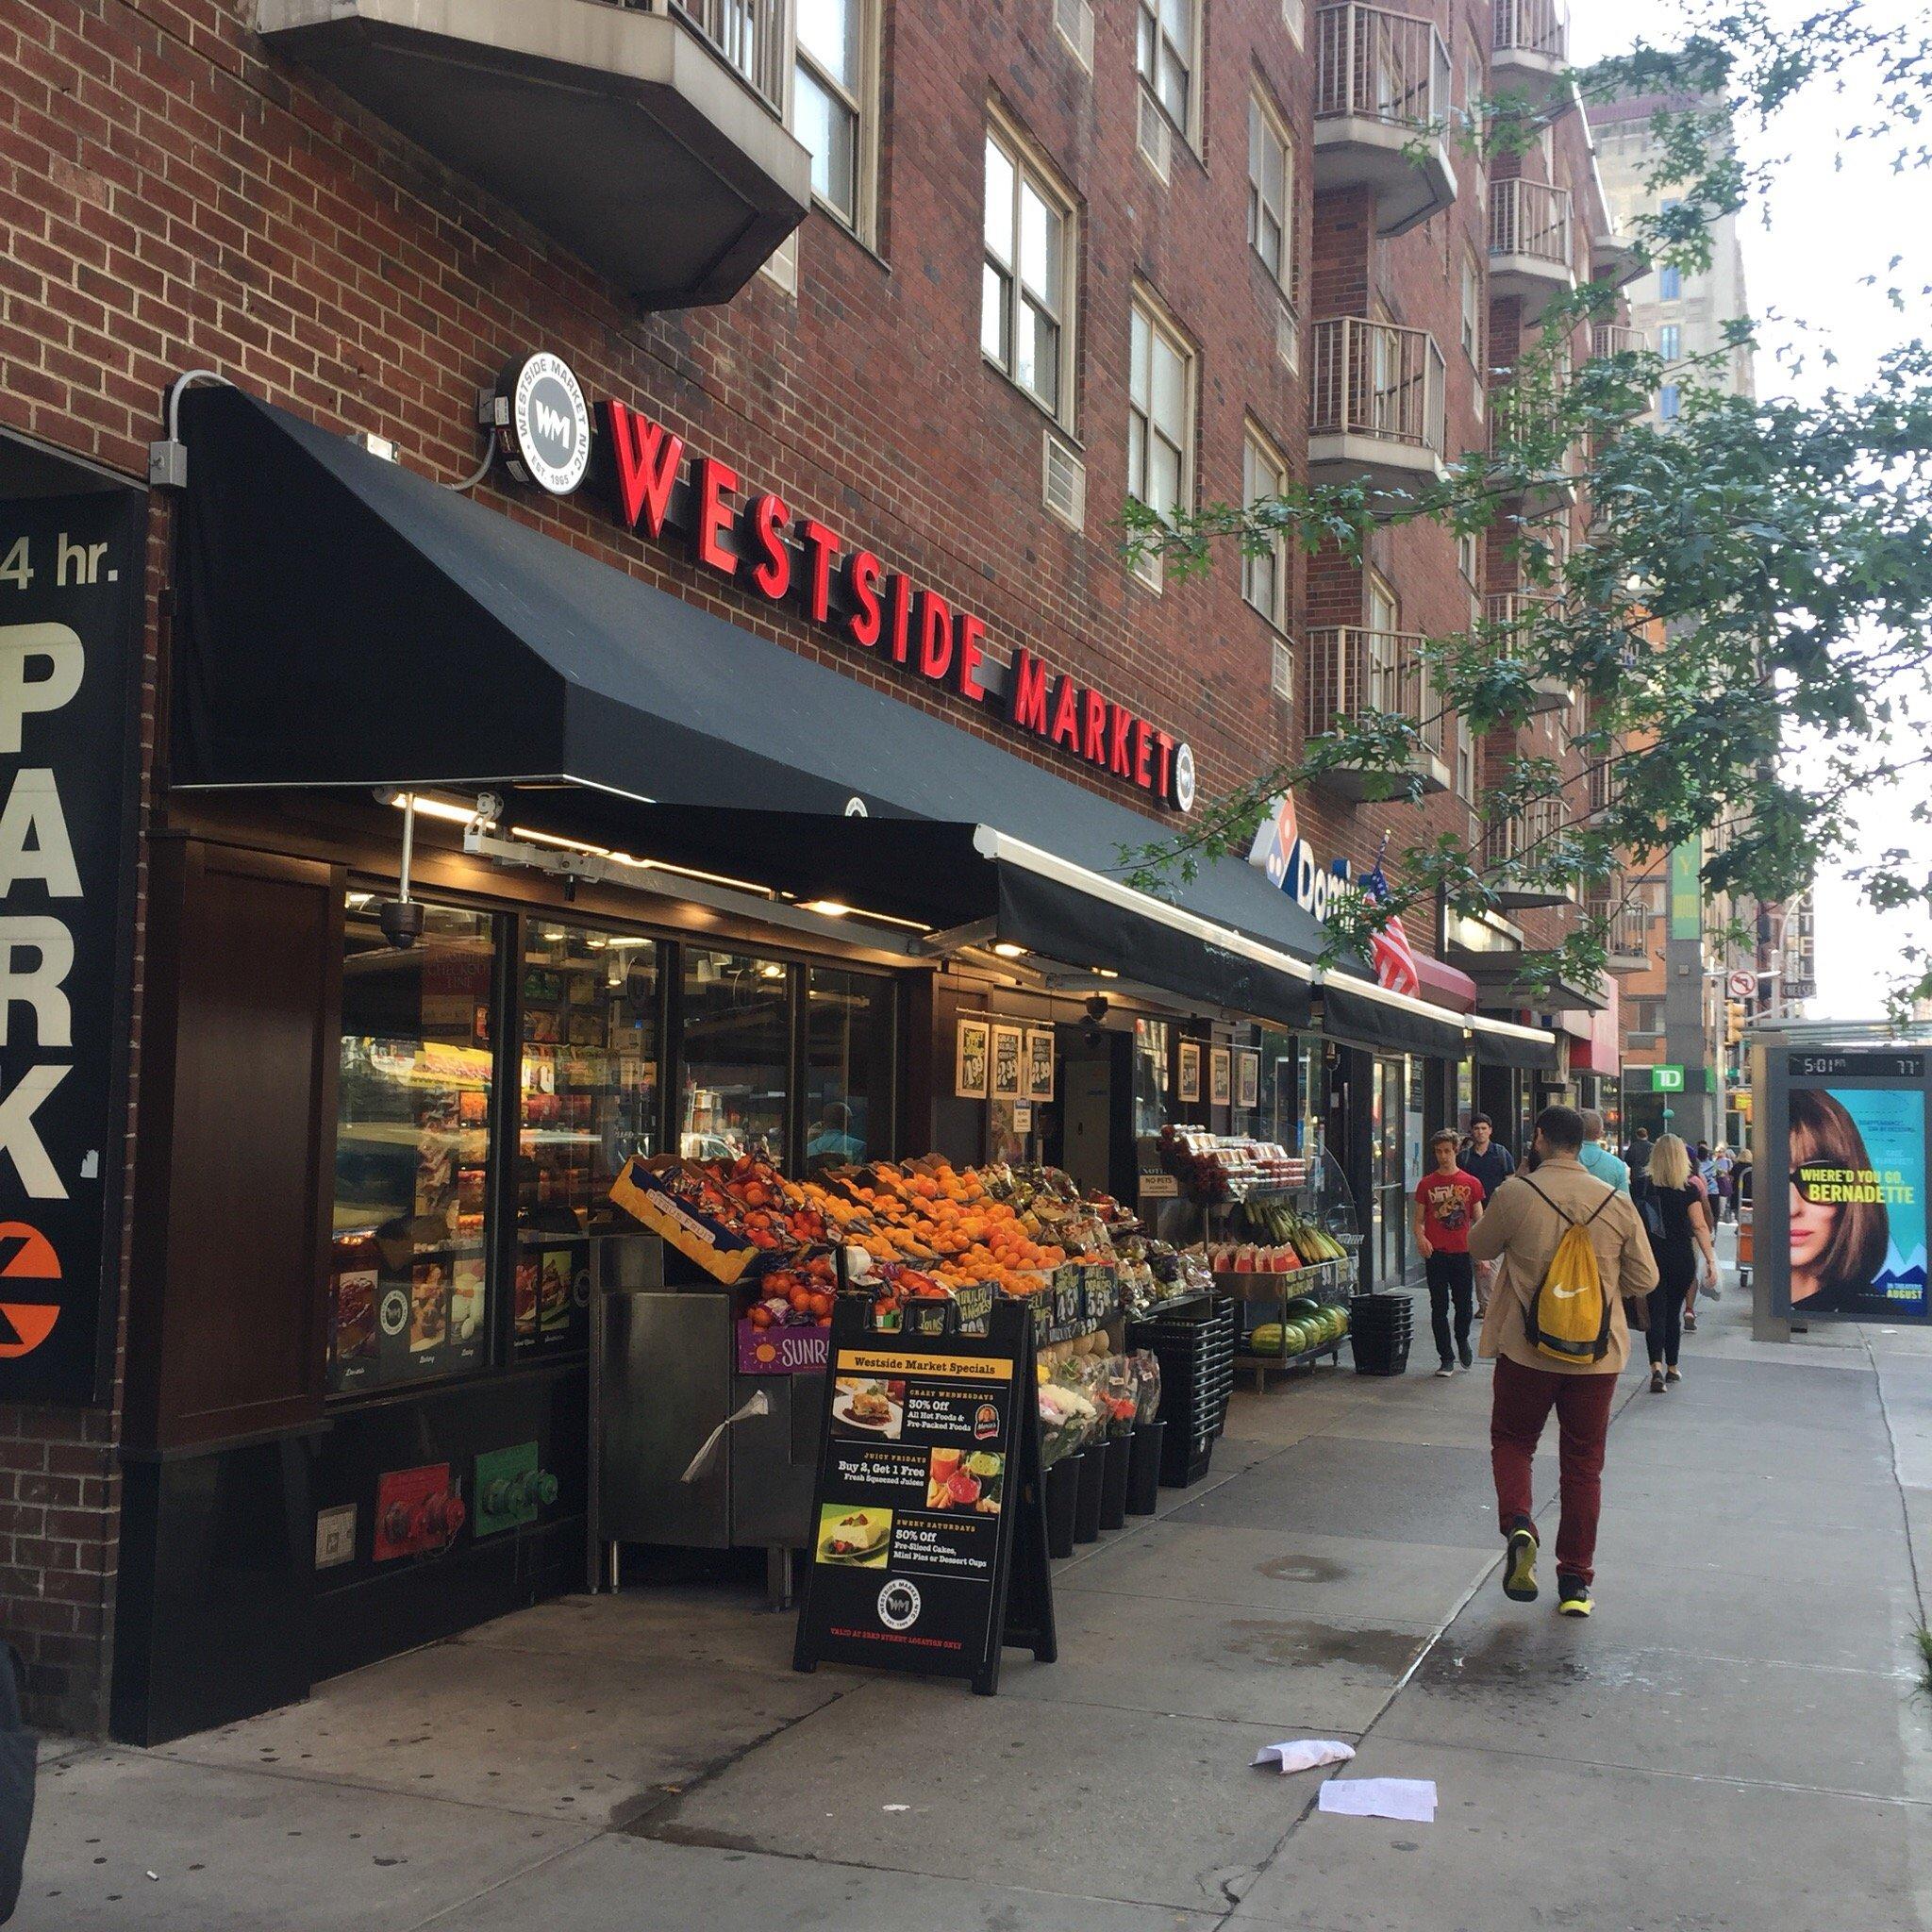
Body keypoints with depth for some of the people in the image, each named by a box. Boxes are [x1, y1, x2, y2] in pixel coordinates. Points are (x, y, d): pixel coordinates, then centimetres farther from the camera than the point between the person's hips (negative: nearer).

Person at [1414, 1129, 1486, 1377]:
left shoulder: (1471, 1183, 4)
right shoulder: (1426, 1184, 4)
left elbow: (1479, 1221, 7)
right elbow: (1418, 1220, 7)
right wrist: (1420, 1238, -14)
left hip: (1462, 1253, 0)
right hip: (1435, 1254, 0)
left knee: (1464, 1303, 6)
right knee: (1439, 1307, 2)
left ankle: (1462, 1340, 36)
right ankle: (1446, 1359, 10)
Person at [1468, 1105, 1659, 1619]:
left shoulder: (1514, 1195, -11)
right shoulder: (1618, 1204, -4)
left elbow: (1480, 1247, 7)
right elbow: (1645, 1279, 4)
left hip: (1527, 1349, -2)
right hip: (1597, 1354, 2)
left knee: (1512, 1441, 18)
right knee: (1583, 1465, 11)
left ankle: (1518, 1525, -8)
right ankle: (1575, 1583, 15)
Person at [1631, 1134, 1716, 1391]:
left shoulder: (1643, 1185, -2)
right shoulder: (1688, 1190, -6)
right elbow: (1700, 1227, -9)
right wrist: (1710, 1259, -5)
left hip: (1650, 1256, 0)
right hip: (1681, 1259, 0)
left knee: (1656, 1312, -2)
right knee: (1673, 1311, 15)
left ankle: (1657, 1365, -21)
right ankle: (1672, 1367, 26)